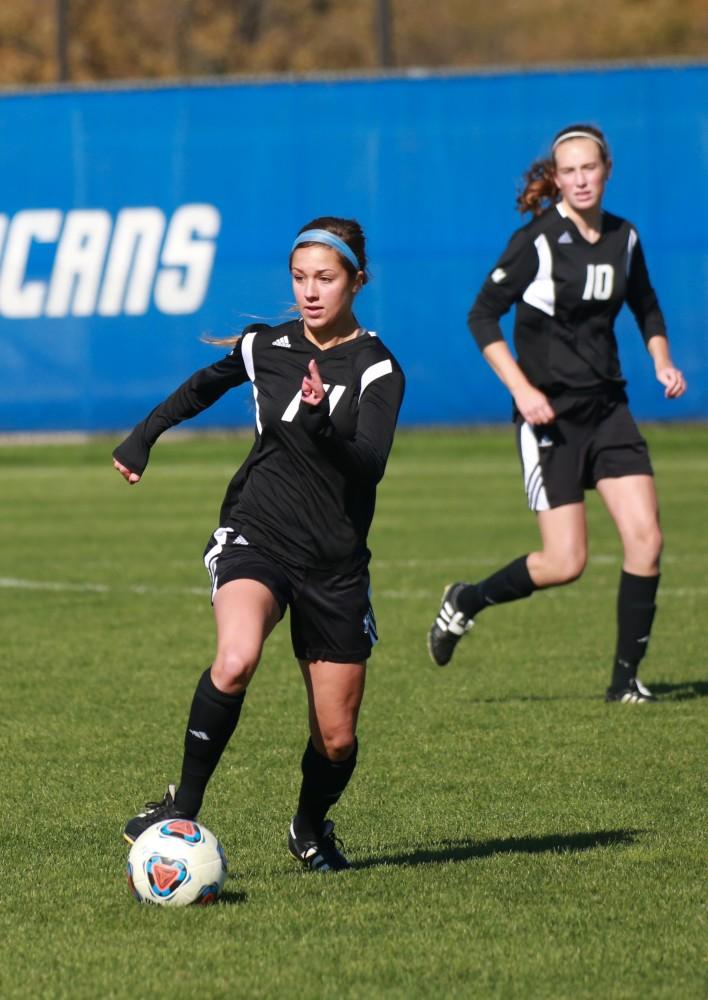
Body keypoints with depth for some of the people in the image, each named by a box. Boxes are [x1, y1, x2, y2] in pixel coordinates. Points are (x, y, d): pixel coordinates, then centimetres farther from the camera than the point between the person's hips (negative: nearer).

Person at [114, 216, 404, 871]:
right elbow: (204, 386, 25)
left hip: (336, 564, 0)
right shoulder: (266, 346, 3)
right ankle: (183, 806, -20)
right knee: (236, 659, -32)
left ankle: (311, 829, 36)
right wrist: (143, 438, 29)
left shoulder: (378, 370, -7)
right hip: (256, 536, 1)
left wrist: (322, 423, -39)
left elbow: (370, 466, -22)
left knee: (336, 739, 4)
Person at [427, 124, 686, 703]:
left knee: (646, 538, -8)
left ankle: (626, 678, 2)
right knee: (565, 563, -8)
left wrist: (662, 361, 8)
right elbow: (483, 315, -10)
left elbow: (646, 307, 24)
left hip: (608, 406, 5)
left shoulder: (624, 238, 5)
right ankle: (466, 602, 18)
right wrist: (521, 388, -18)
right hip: (550, 412, -5)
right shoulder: (537, 240, -11)